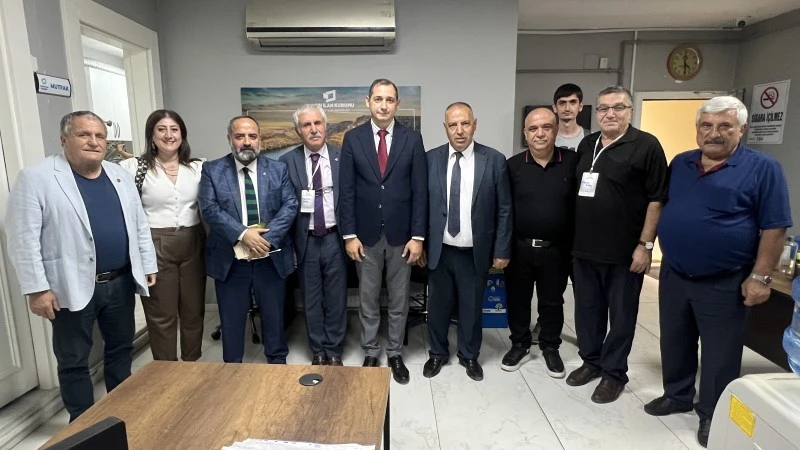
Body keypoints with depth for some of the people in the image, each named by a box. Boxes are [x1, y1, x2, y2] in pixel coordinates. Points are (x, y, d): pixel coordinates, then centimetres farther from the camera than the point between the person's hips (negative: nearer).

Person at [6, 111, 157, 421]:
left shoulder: (120, 176, 8)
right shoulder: (36, 178, -9)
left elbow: (139, 225, 12)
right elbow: (23, 238, -12)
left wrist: (148, 265, 10)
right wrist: (37, 289, -14)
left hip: (121, 282, 5)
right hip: (73, 287, -5)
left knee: (121, 349, 17)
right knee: (73, 361, 9)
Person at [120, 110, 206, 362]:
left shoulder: (197, 167, 6)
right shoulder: (134, 167, -3)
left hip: (192, 245, 3)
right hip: (155, 247, -3)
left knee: (193, 309, 13)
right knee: (161, 314, 8)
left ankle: (192, 364, 32)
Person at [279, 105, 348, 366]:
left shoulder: (342, 157, 0)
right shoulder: (287, 161, -1)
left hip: (335, 238, 0)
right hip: (306, 241, 1)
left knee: (336, 299, 10)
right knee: (311, 300, 12)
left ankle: (334, 351, 27)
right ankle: (318, 352, 30)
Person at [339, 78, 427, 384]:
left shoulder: (412, 139, -1)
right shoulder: (353, 138, 0)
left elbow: (420, 191, -2)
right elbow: (346, 190, -1)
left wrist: (418, 235, -7)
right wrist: (349, 234, -6)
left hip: (401, 234, 0)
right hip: (366, 234, 0)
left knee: (399, 300, 12)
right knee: (368, 300, 12)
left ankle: (395, 354, 30)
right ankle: (370, 354, 30)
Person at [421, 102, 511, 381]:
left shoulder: (494, 160, -6)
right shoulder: (430, 159, -2)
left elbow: (504, 210, -3)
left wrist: (502, 251, -4)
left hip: (475, 252, -1)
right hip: (440, 251, 1)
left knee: (472, 307, 14)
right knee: (438, 305, 14)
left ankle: (469, 356, 37)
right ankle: (438, 353, 37)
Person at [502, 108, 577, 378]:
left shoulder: (572, 162, -4)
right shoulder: (513, 165, -3)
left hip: (556, 250, 0)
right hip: (519, 248, 1)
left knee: (552, 302, 15)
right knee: (517, 299, 13)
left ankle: (550, 347, 34)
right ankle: (520, 345, 32)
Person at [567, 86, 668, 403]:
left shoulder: (646, 145, -7)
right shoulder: (586, 145, 10)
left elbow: (657, 199, -10)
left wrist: (645, 244, -13)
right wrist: (573, 237, 11)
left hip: (624, 251, -5)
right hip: (584, 247, 5)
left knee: (621, 314, 8)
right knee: (587, 309, 15)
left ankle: (614, 372, 24)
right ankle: (591, 361, 32)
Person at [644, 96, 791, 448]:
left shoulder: (762, 168, -8)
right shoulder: (679, 164, 6)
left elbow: (774, 228, -10)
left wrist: (760, 277, -13)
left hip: (723, 283, -4)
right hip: (673, 275, 5)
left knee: (719, 353, 9)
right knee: (674, 343, 18)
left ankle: (713, 415, 28)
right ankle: (677, 395, 37)